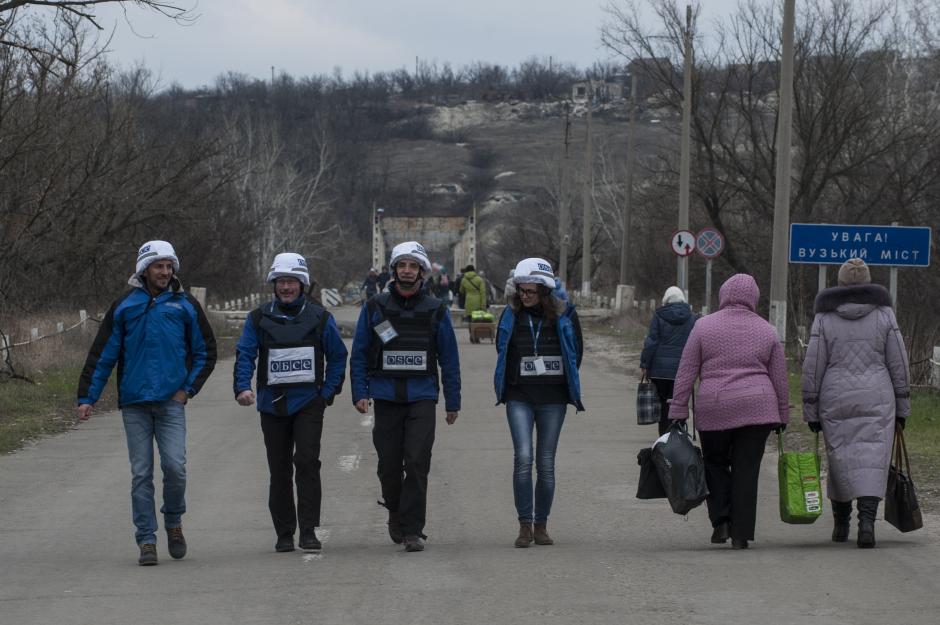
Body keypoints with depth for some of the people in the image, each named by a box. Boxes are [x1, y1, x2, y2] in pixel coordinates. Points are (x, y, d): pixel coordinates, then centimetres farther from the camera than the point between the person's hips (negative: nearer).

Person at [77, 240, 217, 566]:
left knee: (174, 466, -12)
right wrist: (86, 398, 1)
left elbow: (206, 353, 14)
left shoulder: (185, 305, 7)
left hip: (171, 403, -1)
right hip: (134, 404, 1)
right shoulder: (124, 307, 7)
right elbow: (102, 355, 7)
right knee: (141, 474, 0)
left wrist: (188, 389, 3)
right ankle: (146, 540, 5)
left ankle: (173, 521, 13)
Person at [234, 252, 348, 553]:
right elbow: (244, 355, 1)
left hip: (308, 403, -2)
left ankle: (308, 530, -13)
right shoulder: (259, 318, 5)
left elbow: (338, 356, 12)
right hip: (272, 404, 2)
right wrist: (243, 387, -16)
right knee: (279, 470, 7)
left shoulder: (319, 317, 4)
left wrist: (328, 392, 2)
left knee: (307, 461, -15)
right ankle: (284, 533, 15)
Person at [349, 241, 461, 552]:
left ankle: (412, 530, -10)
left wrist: (453, 402, 8)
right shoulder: (374, 308, 6)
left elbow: (449, 358, 10)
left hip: (422, 397, -1)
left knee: (417, 462, -12)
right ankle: (395, 512, 30)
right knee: (389, 464, 4)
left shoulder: (436, 310, 7)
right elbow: (359, 354, 8)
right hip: (386, 396, 1)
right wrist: (359, 393, -3)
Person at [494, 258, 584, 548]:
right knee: (523, 458, -13)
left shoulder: (564, 315, 0)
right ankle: (525, 525, -8)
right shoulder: (511, 315, 4)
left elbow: (576, 353, 10)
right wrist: (509, 384, 12)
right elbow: (502, 350, 15)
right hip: (519, 398, 0)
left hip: (553, 399, 0)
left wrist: (566, 382, 12)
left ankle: (541, 525, 13)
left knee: (546, 463, 4)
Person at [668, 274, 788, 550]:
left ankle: (721, 521, 2)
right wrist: (782, 415, 18)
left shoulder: (704, 326, 1)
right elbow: (780, 379, 10)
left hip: (714, 409, -1)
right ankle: (740, 534, 1)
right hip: (756, 409, 1)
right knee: (746, 470, 3)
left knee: (715, 464, 16)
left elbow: (686, 372, 0)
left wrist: (678, 411, 3)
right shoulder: (767, 331, 7)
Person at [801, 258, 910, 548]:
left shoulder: (825, 317, 0)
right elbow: (898, 364, 2)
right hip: (877, 400, -1)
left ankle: (841, 524, 21)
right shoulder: (884, 314, 1)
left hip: (836, 402, 1)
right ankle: (867, 519, -22)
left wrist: (811, 412, 5)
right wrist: (902, 408, 8)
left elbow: (812, 368, -1)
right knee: (873, 460, -4)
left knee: (840, 459, 12)